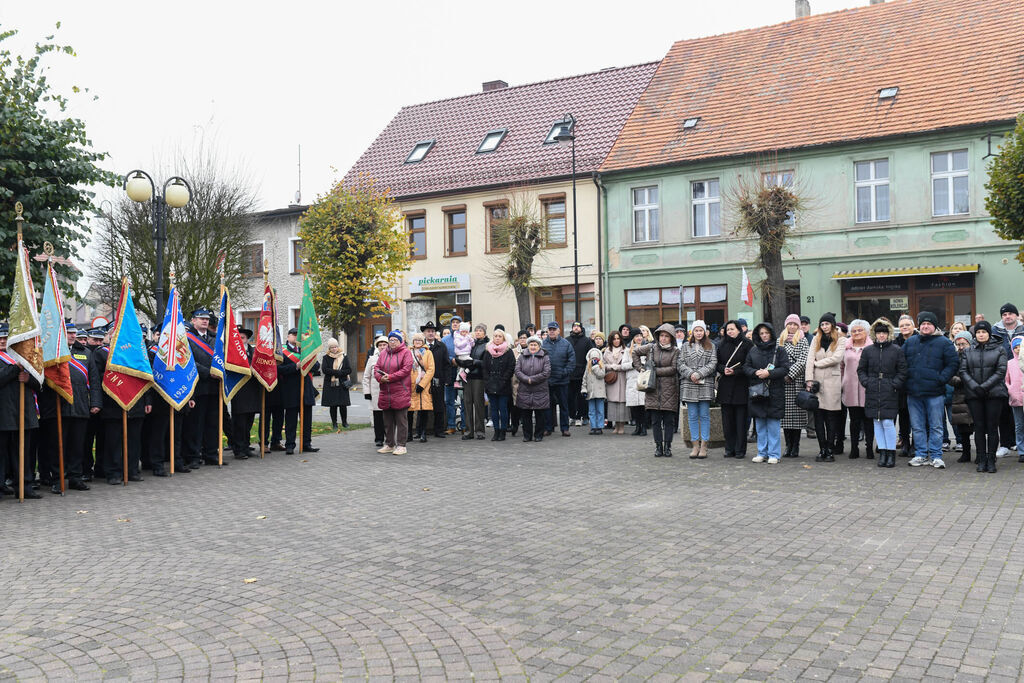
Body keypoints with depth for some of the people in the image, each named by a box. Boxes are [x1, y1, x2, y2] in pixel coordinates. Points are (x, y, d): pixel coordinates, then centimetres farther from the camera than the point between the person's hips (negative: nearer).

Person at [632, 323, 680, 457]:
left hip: (669, 390, -2)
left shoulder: (675, 351, 1)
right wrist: (640, 368, 10)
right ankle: (658, 446, 11)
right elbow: (635, 352, 20)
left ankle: (667, 446, 8)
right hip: (653, 389, 2)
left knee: (669, 420, 1)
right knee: (655, 420, 3)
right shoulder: (651, 348, 8)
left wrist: (655, 371, -11)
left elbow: (673, 368, -9)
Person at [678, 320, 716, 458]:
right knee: (692, 416, 3)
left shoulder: (711, 346, 8)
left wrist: (699, 374, -13)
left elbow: (713, 363, -2)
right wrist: (690, 374, -12)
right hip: (689, 385, 2)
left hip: (706, 385, -1)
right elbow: (681, 364, 4)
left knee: (704, 415, 0)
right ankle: (695, 445, 10)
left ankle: (704, 446, 5)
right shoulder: (685, 346, 12)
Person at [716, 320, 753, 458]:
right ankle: (730, 448, 12)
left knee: (741, 420, -1)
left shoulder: (747, 344, -1)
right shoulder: (722, 345, 13)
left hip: (741, 386, -4)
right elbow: (716, 364, 12)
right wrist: (724, 369, -8)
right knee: (727, 420, 5)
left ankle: (740, 450, 5)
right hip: (725, 387, 4)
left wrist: (735, 372, -14)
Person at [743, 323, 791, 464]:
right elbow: (746, 367, 9)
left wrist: (769, 373, -18)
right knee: (760, 425, 9)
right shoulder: (753, 351, 10)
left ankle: (773, 454, 5)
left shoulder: (780, 350, 0)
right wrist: (756, 372, -11)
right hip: (757, 392, 4)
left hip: (775, 392, -3)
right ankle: (762, 453, 18)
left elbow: (785, 369, -6)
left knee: (773, 424, -2)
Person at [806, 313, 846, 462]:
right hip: (817, 382, 3)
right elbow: (810, 359, 3)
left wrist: (818, 363, -6)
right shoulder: (816, 340, 12)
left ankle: (830, 451, 5)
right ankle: (822, 450, 8)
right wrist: (809, 380, -6)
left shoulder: (840, 340, 5)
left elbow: (837, 358, -11)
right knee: (818, 417, 2)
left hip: (832, 382, -3)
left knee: (831, 418, -1)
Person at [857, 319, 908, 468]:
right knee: (877, 423, 5)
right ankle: (882, 452, 13)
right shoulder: (867, 350, 9)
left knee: (888, 422, -8)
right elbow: (861, 369, 14)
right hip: (873, 392, 3)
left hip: (889, 393, -3)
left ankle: (891, 453, 3)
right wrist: (866, 382, 0)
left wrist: (894, 384, -7)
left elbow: (902, 371, 4)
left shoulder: (897, 350, 3)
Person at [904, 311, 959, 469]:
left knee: (936, 426, 2)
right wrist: (905, 378, 4)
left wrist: (941, 379, -12)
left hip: (934, 392, -3)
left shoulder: (944, 342, 1)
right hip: (913, 392, 4)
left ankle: (936, 456, 10)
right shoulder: (910, 342, 11)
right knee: (917, 426, 8)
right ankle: (921, 455, 17)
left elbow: (953, 363, -2)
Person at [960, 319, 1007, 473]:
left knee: (992, 427, -1)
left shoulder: (999, 350, 5)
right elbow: (963, 371, 4)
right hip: (974, 395, 2)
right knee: (979, 427, 2)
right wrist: (975, 386, -12)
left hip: (994, 393, -2)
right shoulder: (968, 352, 11)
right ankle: (981, 460, 7)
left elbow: (1001, 371, -4)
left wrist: (985, 386, -14)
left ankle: (991, 460, 4)